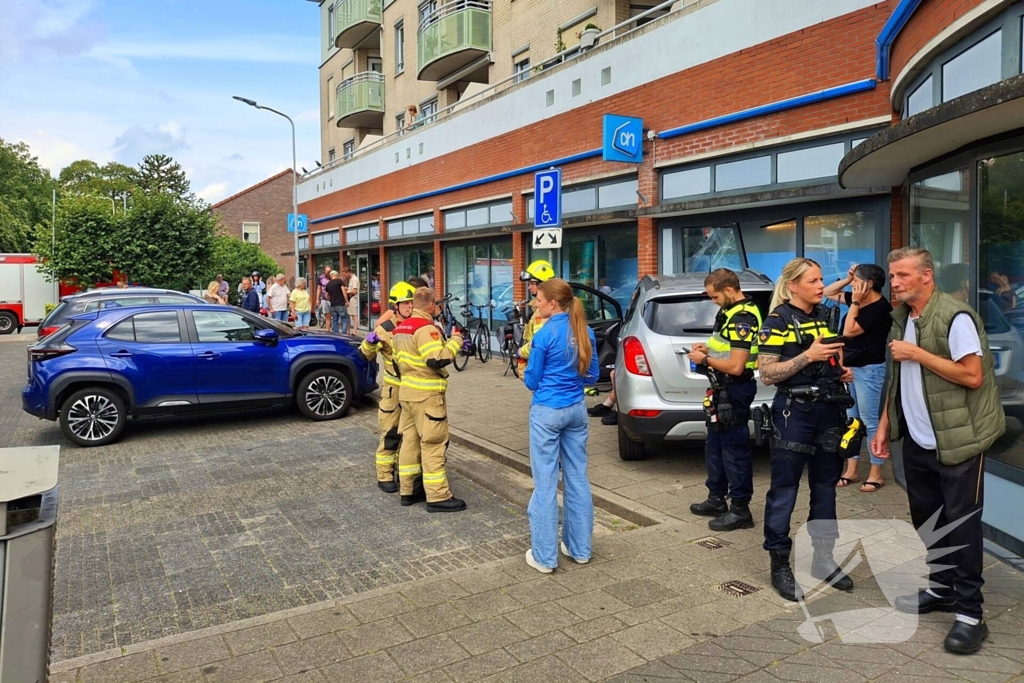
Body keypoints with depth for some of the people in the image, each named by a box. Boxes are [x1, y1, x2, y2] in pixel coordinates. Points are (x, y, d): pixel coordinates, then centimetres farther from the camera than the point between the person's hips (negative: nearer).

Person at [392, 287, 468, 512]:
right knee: (433, 445, -5)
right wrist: (455, 341, -15)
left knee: (410, 441, 13)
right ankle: (438, 497, -2)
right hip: (427, 395, -9)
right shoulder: (425, 328, -18)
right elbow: (438, 359, -27)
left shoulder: (402, 327, 13)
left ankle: (408, 491, 20)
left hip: (407, 392, 9)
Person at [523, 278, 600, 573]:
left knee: (546, 483, 1)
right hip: (576, 410, 6)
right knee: (577, 478, 14)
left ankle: (544, 556, 8)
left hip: (547, 412, -6)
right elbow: (591, 376, 11)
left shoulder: (545, 334, -13)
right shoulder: (585, 332, 4)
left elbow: (532, 381, -6)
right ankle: (580, 548, 24)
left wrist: (528, 369, 13)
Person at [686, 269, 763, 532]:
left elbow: (735, 366, -25)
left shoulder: (743, 318, -20)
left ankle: (740, 510, 9)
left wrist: (705, 359, -13)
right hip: (723, 389, 11)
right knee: (714, 446, 19)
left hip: (735, 391, -11)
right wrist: (708, 348, 8)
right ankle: (716, 499, 32)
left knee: (734, 450, -2)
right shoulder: (733, 312, 11)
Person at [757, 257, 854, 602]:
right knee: (784, 489, 0)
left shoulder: (826, 316, 11)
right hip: (794, 412, -7)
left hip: (829, 411, 7)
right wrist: (808, 356, -22)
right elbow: (767, 374, -15)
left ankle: (823, 557, 27)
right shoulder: (778, 321, -9)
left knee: (825, 486, 14)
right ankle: (780, 564, 11)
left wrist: (843, 371, 5)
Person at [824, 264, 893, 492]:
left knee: (870, 422, -3)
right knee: (850, 420, 12)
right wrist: (847, 278, 4)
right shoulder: (859, 301, 7)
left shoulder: (880, 308, -17)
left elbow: (849, 331, -21)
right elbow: (828, 293, 18)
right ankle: (851, 470, 20)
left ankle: (876, 474, 7)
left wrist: (855, 303, -16)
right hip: (849, 368, 9)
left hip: (868, 370, -9)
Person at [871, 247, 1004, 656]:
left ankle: (969, 611, 9)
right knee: (926, 520, 15)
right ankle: (941, 588, 30)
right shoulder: (901, 319, 9)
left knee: (960, 524, -1)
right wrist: (884, 426, 10)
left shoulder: (955, 317, -15)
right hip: (917, 441, 8)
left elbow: (972, 376, -21)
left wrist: (917, 353, -19)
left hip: (956, 440, -7)